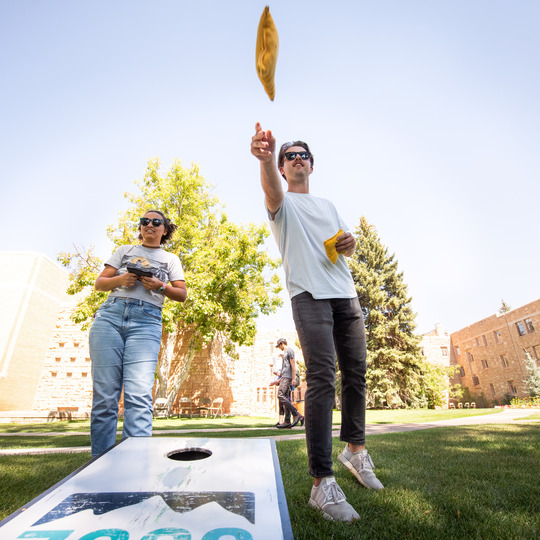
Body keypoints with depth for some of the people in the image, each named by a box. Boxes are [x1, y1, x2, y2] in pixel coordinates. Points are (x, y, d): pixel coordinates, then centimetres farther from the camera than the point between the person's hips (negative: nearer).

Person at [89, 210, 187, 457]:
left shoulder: (170, 259, 19)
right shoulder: (124, 251, 24)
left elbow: (182, 294, 13)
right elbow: (99, 283, 18)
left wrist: (160, 286, -6)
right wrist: (120, 279, -3)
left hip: (146, 322, -2)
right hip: (110, 315, 2)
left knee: (139, 396, -14)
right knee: (104, 395, -2)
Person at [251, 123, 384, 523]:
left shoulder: (328, 205, 27)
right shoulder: (282, 202, 10)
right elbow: (272, 189, -16)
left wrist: (349, 244, 1)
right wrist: (266, 158, -37)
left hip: (346, 294, 6)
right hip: (309, 294, -6)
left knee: (356, 373, 8)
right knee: (321, 379, -15)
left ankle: (355, 449, 28)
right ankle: (322, 482, -7)